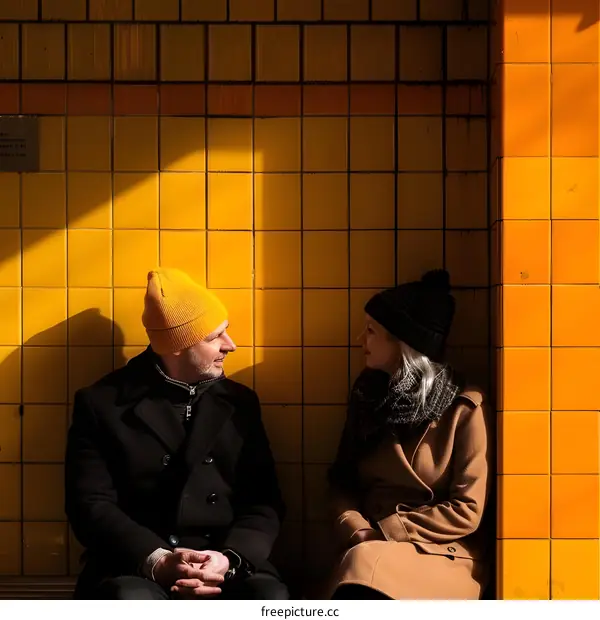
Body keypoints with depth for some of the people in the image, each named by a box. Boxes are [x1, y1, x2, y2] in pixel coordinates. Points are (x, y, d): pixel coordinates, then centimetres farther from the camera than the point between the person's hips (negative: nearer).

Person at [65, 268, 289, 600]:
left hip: (225, 565, 3)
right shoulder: (101, 403, 4)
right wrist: (156, 561, -20)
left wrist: (230, 559, -14)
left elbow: (263, 502, 7)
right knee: (132, 602, -37)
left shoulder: (240, 402, 14)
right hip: (136, 566, -2)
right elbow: (92, 505, -3)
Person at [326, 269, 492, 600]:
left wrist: (382, 532, -12)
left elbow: (465, 512, -9)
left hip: (443, 557, -4)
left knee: (366, 569, -34)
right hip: (373, 548, 4)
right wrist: (355, 530, -10)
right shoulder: (368, 395, 10)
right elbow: (342, 478, 10)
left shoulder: (466, 409, -7)